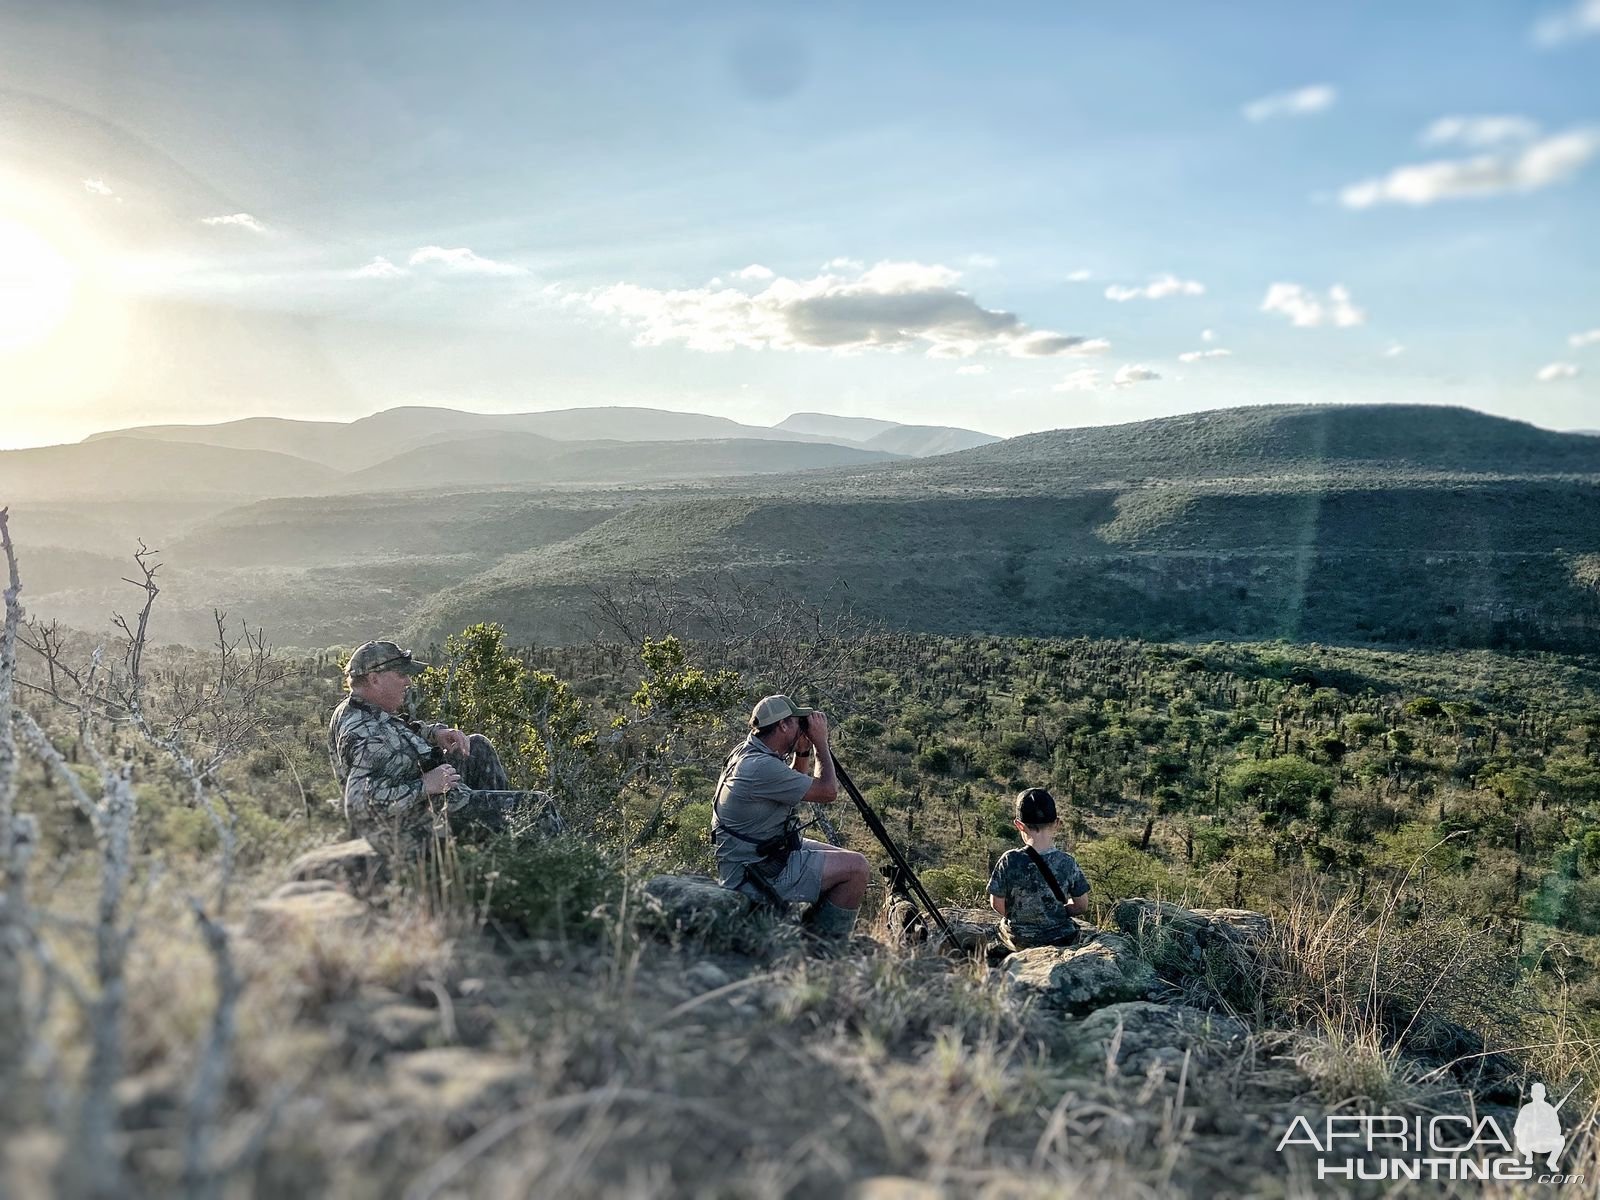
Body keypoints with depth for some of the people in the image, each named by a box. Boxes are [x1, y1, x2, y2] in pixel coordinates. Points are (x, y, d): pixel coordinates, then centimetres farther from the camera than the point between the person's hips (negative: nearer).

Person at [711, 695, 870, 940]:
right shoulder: (761, 767, -26)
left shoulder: (747, 752, 6)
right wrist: (820, 743, -8)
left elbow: (798, 787, 21)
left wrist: (804, 751, 6)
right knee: (856, 867, -14)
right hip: (754, 877, -11)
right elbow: (828, 792, -19)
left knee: (849, 861, 17)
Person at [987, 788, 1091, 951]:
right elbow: (1082, 906, -5)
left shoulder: (1009, 861, -19)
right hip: (1060, 940, 1)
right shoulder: (1067, 862, -15)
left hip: (1018, 940, 0)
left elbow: (997, 904, -9)